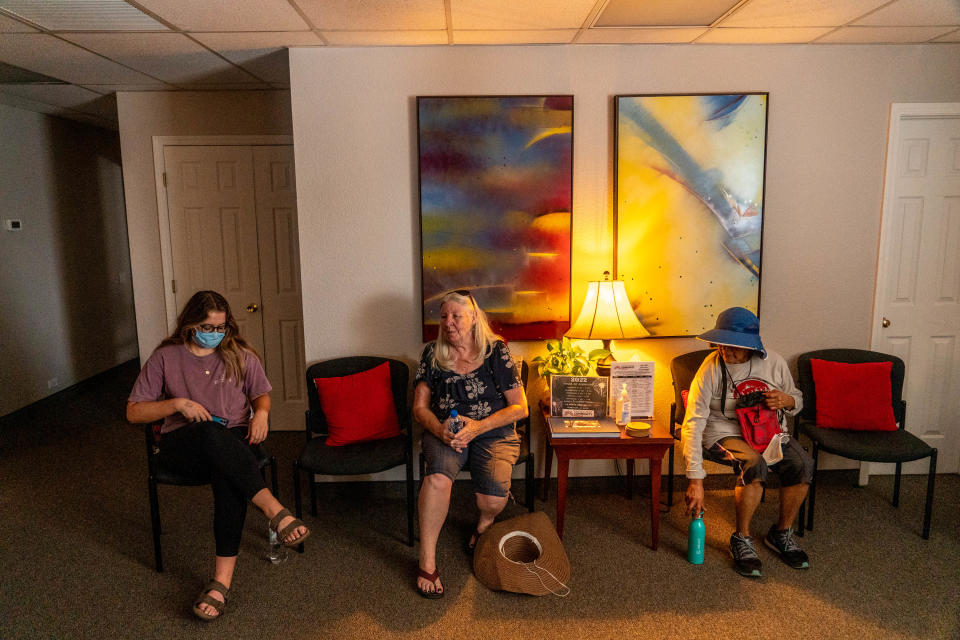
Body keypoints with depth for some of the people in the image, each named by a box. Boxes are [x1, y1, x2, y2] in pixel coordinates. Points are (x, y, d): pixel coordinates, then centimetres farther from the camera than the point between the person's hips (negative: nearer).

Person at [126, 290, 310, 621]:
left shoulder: (241, 356, 13)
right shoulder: (165, 358, 8)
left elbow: (261, 394, 22)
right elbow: (133, 412, 7)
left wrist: (261, 412, -2)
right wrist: (179, 403, -9)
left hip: (233, 440, 1)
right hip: (182, 444, -1)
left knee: (227, 474, -37)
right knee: (213, 435, -40)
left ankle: (223, 578, -37)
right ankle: (274, 509, -41)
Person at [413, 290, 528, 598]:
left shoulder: (496, 351, -2)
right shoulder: (432, 354, 5)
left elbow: (520, 408, -3)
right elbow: (420, 407, 5)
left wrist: (477, 427, -17)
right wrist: (440, 429, -17)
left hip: (494, 433, -1)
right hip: (444, 432, 1)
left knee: (493, 498, -27)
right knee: (439, 474, -33)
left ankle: (484, 525, 12)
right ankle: (426, 562, -21)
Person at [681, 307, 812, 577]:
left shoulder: (773, 362, -3)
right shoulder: (711, 368, -16)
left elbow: (798, 400, 13)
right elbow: (693, 424, -20)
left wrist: (787, 400, -15)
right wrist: (696, 480, -26)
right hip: (725, 432, -4)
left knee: (803, 464, -22)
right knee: (754, 463, -34)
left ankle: (781, 533, 2)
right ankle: (741, 540, -13)